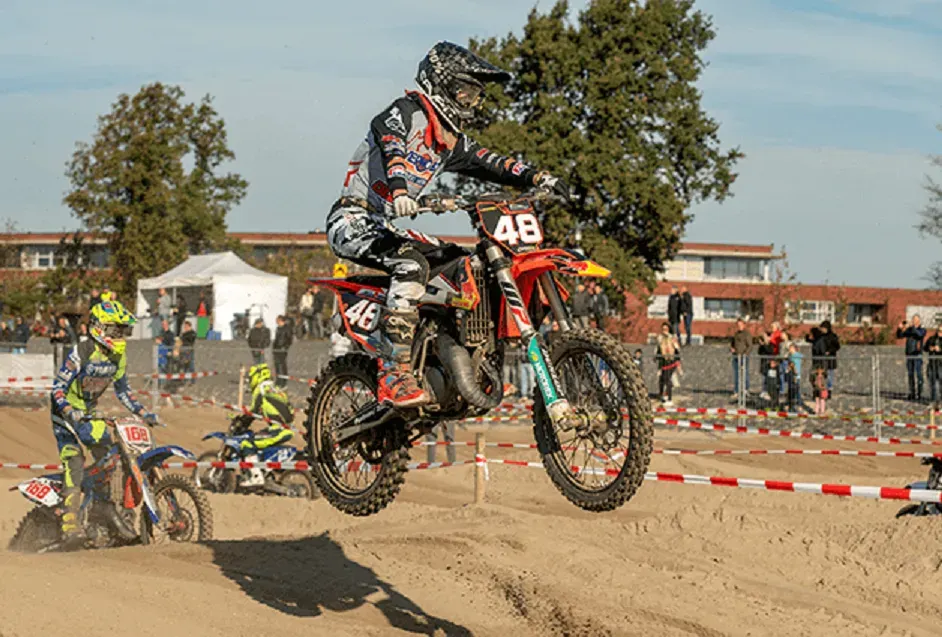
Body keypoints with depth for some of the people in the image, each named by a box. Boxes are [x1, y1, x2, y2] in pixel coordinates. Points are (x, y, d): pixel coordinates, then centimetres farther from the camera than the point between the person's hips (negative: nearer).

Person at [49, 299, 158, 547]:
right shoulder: (81, 353, -21)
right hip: (66, 415, -7)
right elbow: (57, 387, -21)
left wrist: (143, 412, 4)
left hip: (89, 415, 7)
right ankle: (70, 524, -31)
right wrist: (71, 413, -36)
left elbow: (122, 390, 15)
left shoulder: (119, 357, 2)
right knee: (74, 463, -22)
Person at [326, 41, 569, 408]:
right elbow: (391, 145, -28)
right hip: (353, 219, -9)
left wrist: (535, 178, -6)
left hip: (388, 226, 9)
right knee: (412, 265, -32)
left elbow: (490, 164, 12)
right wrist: (399, 189, -48)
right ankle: (393, 377, -38)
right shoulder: (406, 112, -9)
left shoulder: (451, 140, 18)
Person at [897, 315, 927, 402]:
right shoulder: (909, 330, 12)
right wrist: (899, 328, -10)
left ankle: (919, 394, -6)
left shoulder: (922, 330, 0)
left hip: (917, 356, -5)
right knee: (911, 375, 7)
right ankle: (912, 394, 12)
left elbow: (919, 334, -22)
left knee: (918, 375, -7)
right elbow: (899, 336, 7)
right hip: (909, 356, 5)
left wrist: (913, 327, -30)